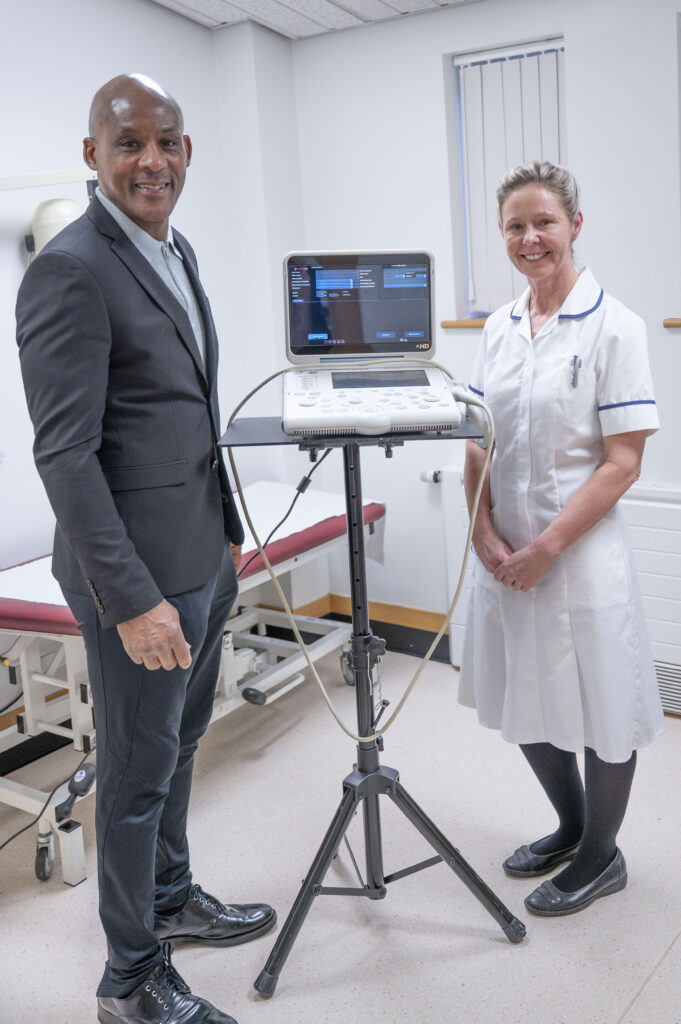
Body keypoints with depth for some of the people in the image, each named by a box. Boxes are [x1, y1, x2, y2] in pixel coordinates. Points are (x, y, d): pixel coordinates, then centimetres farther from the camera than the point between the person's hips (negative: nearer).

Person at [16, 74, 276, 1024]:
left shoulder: (176, 250, 11)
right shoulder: (71, 270, -18)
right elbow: (66, 456, -22)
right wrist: (133, 600, -23)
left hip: (203, 557, 9)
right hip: (140, 575, -9)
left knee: (180, 743, 23)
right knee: (139, 775, 8)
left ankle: (173, 899, 47)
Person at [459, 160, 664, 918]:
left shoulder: (613, 327, -9)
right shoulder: (499, 328, 6)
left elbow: (623, 462, -13)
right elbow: (477, 443, 7)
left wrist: (545, 548, -16)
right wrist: (486, 535, -6)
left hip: (580, 556, -5)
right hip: (504, 553, 6)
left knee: (598, 709, 9)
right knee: (523, 701, 18)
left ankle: (601, 854, 35)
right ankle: (570, 825, 44)